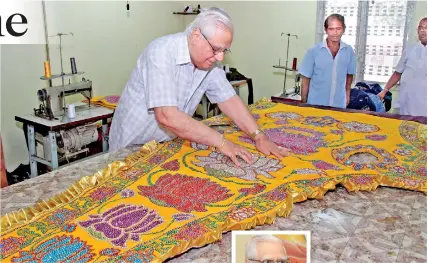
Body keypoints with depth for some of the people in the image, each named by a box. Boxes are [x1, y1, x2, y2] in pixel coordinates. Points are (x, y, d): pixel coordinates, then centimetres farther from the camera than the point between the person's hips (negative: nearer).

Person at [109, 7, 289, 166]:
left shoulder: (208, 61, -6)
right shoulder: (162, 52, -26)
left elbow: (229, 100, -2)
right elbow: (167, 117, -34)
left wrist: (259, 136, -14)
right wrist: (221, 142, -29)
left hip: (169, 144, 5)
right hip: (134, 146, -5)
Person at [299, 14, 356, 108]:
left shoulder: (349, 51, 0)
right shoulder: (314, 51, -7)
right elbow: (306, 79, -3)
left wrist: (347, 93, 11)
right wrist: (304, 102, -2)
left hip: (339, 105, 2)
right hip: (315, 104, -2)